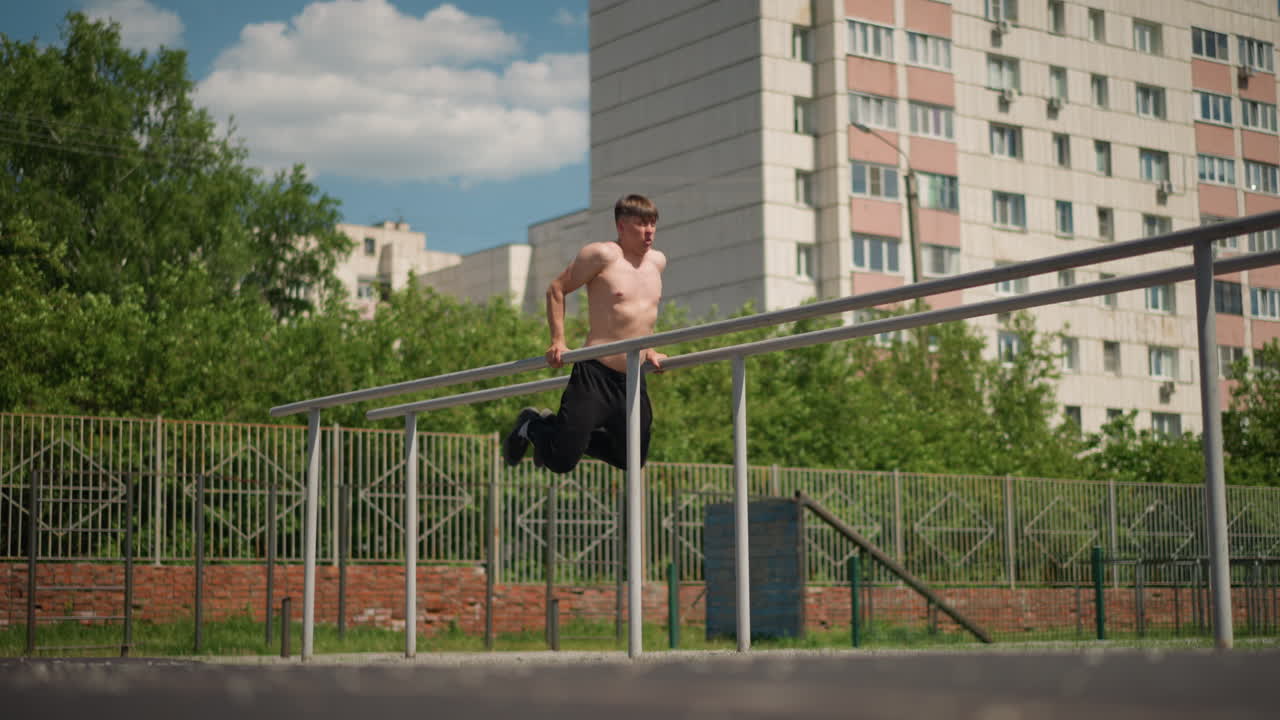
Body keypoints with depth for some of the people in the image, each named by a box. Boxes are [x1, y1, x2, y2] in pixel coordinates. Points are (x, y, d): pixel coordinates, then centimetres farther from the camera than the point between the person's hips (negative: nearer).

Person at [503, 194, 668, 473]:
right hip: (595, 375, -7)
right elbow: (557, 289, -2)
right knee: (562, 460, -7)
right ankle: (532, 425, 27)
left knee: (632, 460, 12)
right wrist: (558, 342, -8)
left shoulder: (657, 261, 13)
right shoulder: (602, 255, -8)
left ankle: (558, 428, 32)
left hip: (634, 380, 7)